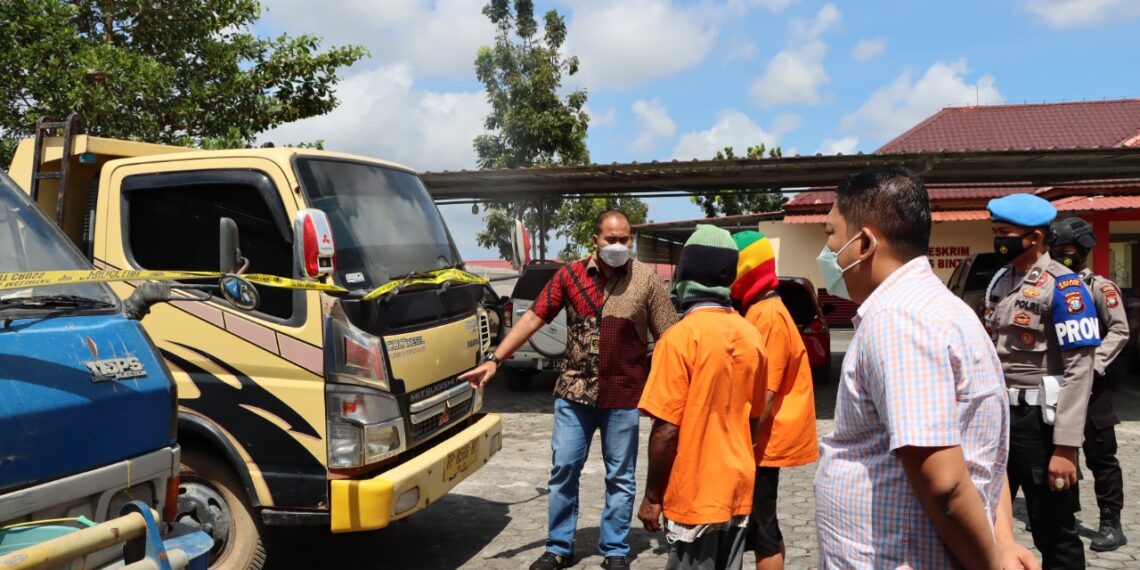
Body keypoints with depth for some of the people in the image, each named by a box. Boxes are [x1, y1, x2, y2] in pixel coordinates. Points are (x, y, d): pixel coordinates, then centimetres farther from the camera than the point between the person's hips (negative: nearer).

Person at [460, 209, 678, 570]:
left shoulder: (647, 280, -5)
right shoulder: (570, 275, -1)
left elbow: (668, 336, -3)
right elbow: (533, 318, 0)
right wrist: (495, 359, -7)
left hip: (623, 395, -1)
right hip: (574, 393, 2)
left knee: (620, 477, 10)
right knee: (563, 470, 9)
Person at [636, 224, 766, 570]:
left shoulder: (681, 337, -17)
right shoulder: (750, 335, 2)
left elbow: (666, 430, -17)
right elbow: (753, 416, 11)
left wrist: (652, 496, -7)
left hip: (694, 496, -6)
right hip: (738, 490, 6)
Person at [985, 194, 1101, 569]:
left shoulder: (1062, 286, -12)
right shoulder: (999, 281, 11)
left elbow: (1079, 370, -17)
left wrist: (1065, 447, -22)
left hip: (1040, 422, -7)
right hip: (997, 415, 7)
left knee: (1054, 535, 5)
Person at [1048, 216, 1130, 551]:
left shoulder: (1100, 288, -4)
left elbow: (1119, 331, -12)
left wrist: (1093, 365, -21)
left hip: (1090, 383, -6)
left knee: (1100, 455, -1)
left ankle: (1111, 524, 7)